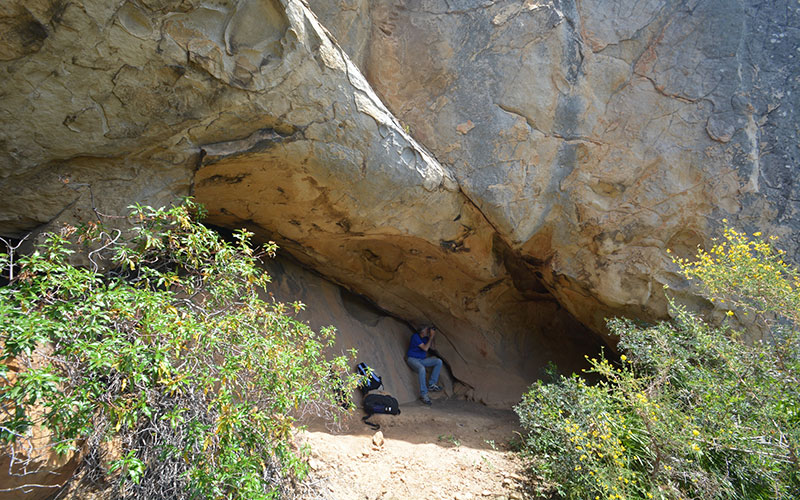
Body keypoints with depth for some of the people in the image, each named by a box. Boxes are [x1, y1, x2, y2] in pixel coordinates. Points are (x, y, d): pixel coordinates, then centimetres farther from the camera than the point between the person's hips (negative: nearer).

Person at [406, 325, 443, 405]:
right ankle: (423, 394, -28)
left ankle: (431, 384, -5)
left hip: (422, 359, 8)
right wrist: (431, 337, -22)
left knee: (439, 361, -7)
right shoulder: (415, 337, -19)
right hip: (412, 359, -8)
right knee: (422, 369, -38)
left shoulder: (425, 338, 4)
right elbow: (425, 348, -23)